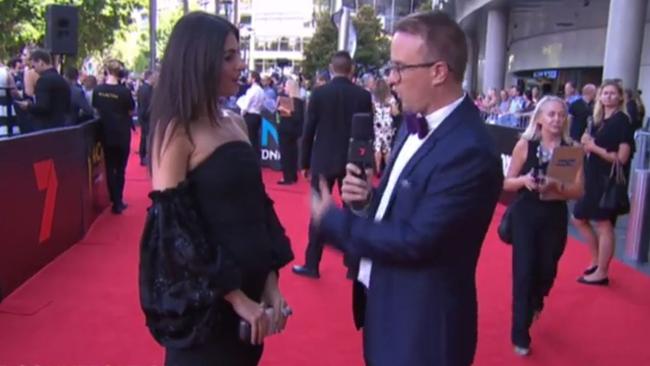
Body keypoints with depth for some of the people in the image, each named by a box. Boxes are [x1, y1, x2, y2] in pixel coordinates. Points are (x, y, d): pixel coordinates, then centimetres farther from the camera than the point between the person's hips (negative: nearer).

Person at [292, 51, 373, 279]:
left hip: (323, 161, -1)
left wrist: (305, 162, 5)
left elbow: (309, 130, -5)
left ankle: (312, 265, 12)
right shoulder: (364, 95, -3)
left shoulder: (319, 93, -7)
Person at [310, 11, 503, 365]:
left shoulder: (469, 151, -26)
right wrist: (367, 198, -9)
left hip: (422, 326, -8)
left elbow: (415, 240, -27)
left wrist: (332, 220, -17)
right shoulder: (415, 123, 3)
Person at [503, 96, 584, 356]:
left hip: (555, 218, 2)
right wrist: (524, 180, -23)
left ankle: (535, 301, 51)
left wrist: (556, 187, -26)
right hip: (525, 215, -2)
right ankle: (521, 335, 10)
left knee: (547, 270, 14)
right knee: (524, 271, -3)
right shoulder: (525, 145, -7)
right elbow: (507, 183, -3)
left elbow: (579, 191, -8)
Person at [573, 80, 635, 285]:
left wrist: (595, 147, -16)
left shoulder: (622, 121, -12)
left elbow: (622, 158, -19)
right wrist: (586, 143, -1)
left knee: (604, 224, -3)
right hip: (594, 178, 9)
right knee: (579, 219, 14)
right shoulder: (599, 121, 11)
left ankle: (602, 273, 7)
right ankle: (596, 261, 29)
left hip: (610, 180, -9)